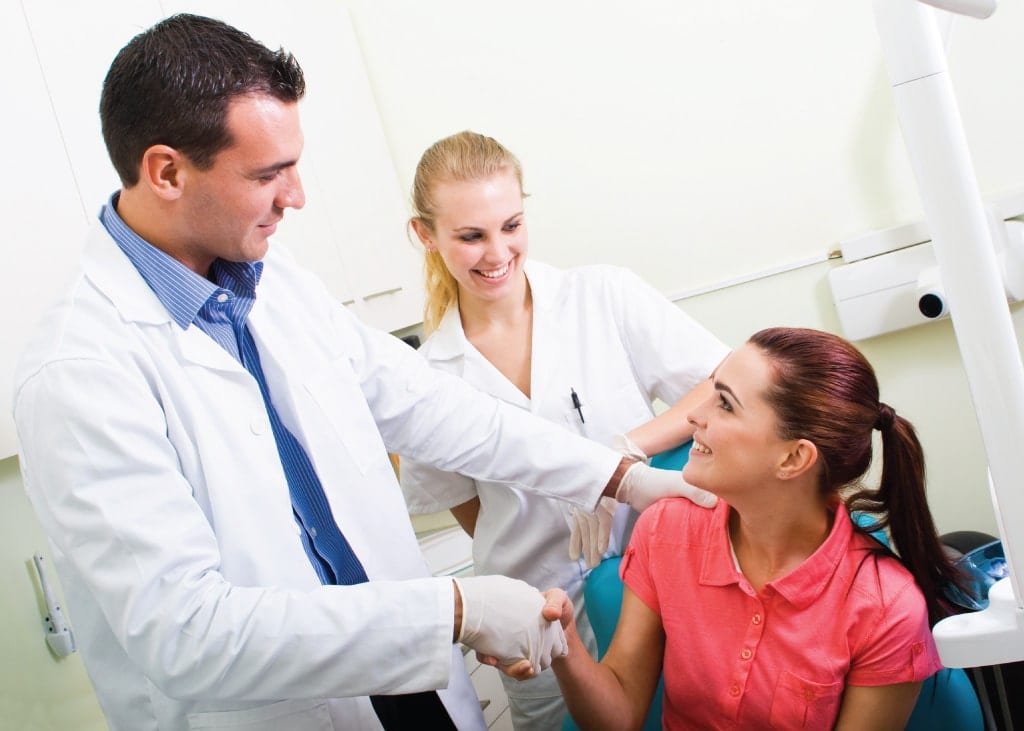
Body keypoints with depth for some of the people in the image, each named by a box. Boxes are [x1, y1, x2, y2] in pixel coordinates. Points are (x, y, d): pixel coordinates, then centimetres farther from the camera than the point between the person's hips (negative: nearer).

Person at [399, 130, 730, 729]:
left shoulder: (605, 297, -10)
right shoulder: (432, 377, -4)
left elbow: (726, 387, -12)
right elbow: (468, 508, 8)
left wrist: (621, 452, -21)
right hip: (540, 610, 1)